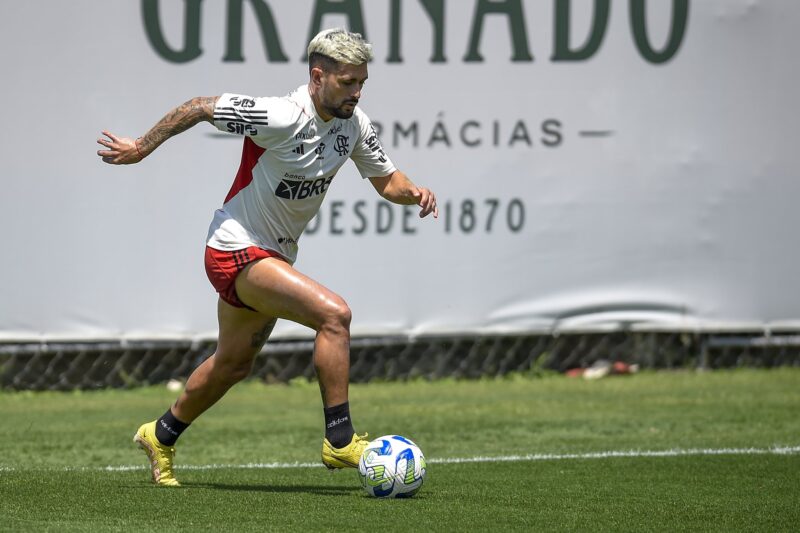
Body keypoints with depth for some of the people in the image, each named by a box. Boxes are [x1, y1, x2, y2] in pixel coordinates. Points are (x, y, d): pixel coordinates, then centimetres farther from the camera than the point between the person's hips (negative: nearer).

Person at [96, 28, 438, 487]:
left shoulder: (354, 124, -5)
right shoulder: (281, 118, -27)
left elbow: (387, 180, 8)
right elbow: (201, 107, -17)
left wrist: (413, 191, -15)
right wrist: (142, 147, -8)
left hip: (275, 256, 9)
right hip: (238, 250, -9)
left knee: (234, 365, 24)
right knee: (334, 313, -26)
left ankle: (161, 436, 45)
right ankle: (339, 441, -21)